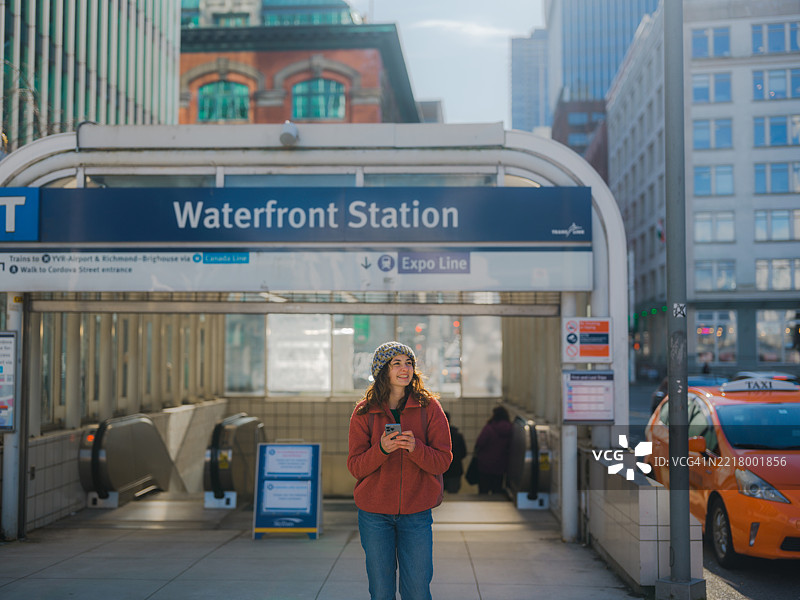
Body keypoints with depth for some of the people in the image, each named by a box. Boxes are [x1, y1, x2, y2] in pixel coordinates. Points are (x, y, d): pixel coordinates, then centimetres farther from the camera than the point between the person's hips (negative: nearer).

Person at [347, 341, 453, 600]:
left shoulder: (429, 406, -1)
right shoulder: (364, 411, 0)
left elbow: (443, 460, -4)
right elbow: (355, 466, -3)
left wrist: (415, 448, -23)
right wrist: (381, 449, -22)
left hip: (416, 513, 0)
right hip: (374, 513, 0)